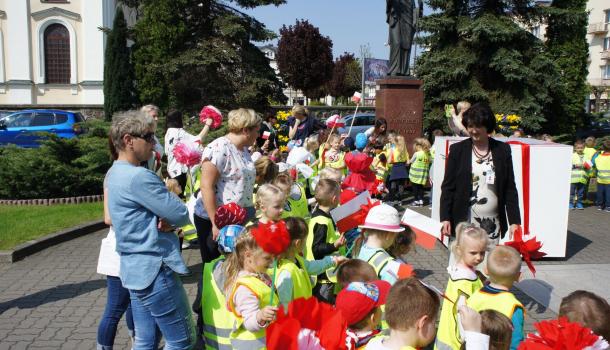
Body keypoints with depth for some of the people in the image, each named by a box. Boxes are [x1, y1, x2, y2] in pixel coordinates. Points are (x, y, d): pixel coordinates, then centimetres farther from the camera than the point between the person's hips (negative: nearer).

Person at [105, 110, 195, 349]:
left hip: (134, 268, 10)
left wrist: (166, 219, -9)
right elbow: (181, 215, -18)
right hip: (154, 270, -10)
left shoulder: (115, 173, 11)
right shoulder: (139, 176, -21)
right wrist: (170, 220, 3)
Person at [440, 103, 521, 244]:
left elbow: (510, 189, 8)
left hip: (493, 224, 1)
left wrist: (514, 221, 3)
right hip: (464, 222, -1)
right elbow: (447, 187, 4)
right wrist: (445, 218, -4)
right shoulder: (457, 150, 4)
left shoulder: (502, 150, 7)